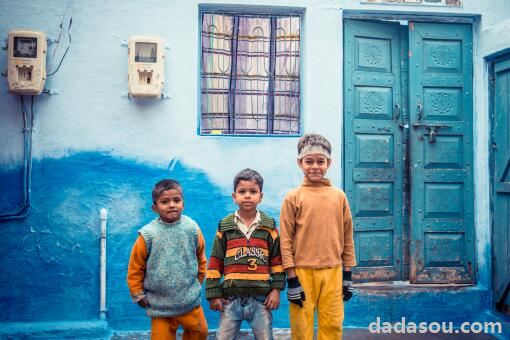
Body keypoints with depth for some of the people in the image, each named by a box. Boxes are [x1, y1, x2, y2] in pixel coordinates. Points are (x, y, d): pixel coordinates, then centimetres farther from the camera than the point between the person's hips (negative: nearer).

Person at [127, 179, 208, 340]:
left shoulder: (192, 229, -6)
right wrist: (138, 294, 3)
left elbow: (200, 258, 9)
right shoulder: (148, 234, -13)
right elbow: (135, 267, -2)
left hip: (190, 301, 2)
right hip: (159, 305, -2)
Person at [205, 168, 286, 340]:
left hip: (261, 298, 0)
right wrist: (214, 294, 0)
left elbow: (277, 260, 6)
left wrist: (276, 289, -1)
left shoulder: (269, 227, 3)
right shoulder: (225, 227, 2)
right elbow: (215, 263, 3)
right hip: (231, 298, 0)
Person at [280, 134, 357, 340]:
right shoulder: (293, 197, -4)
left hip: (333, 272, 2)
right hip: (303, 272, -2)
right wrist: (291, 279, -8)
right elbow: (286, 240, -5)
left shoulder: (339, 196, 4)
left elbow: (347, 237, 9)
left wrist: (348, 275, 8)